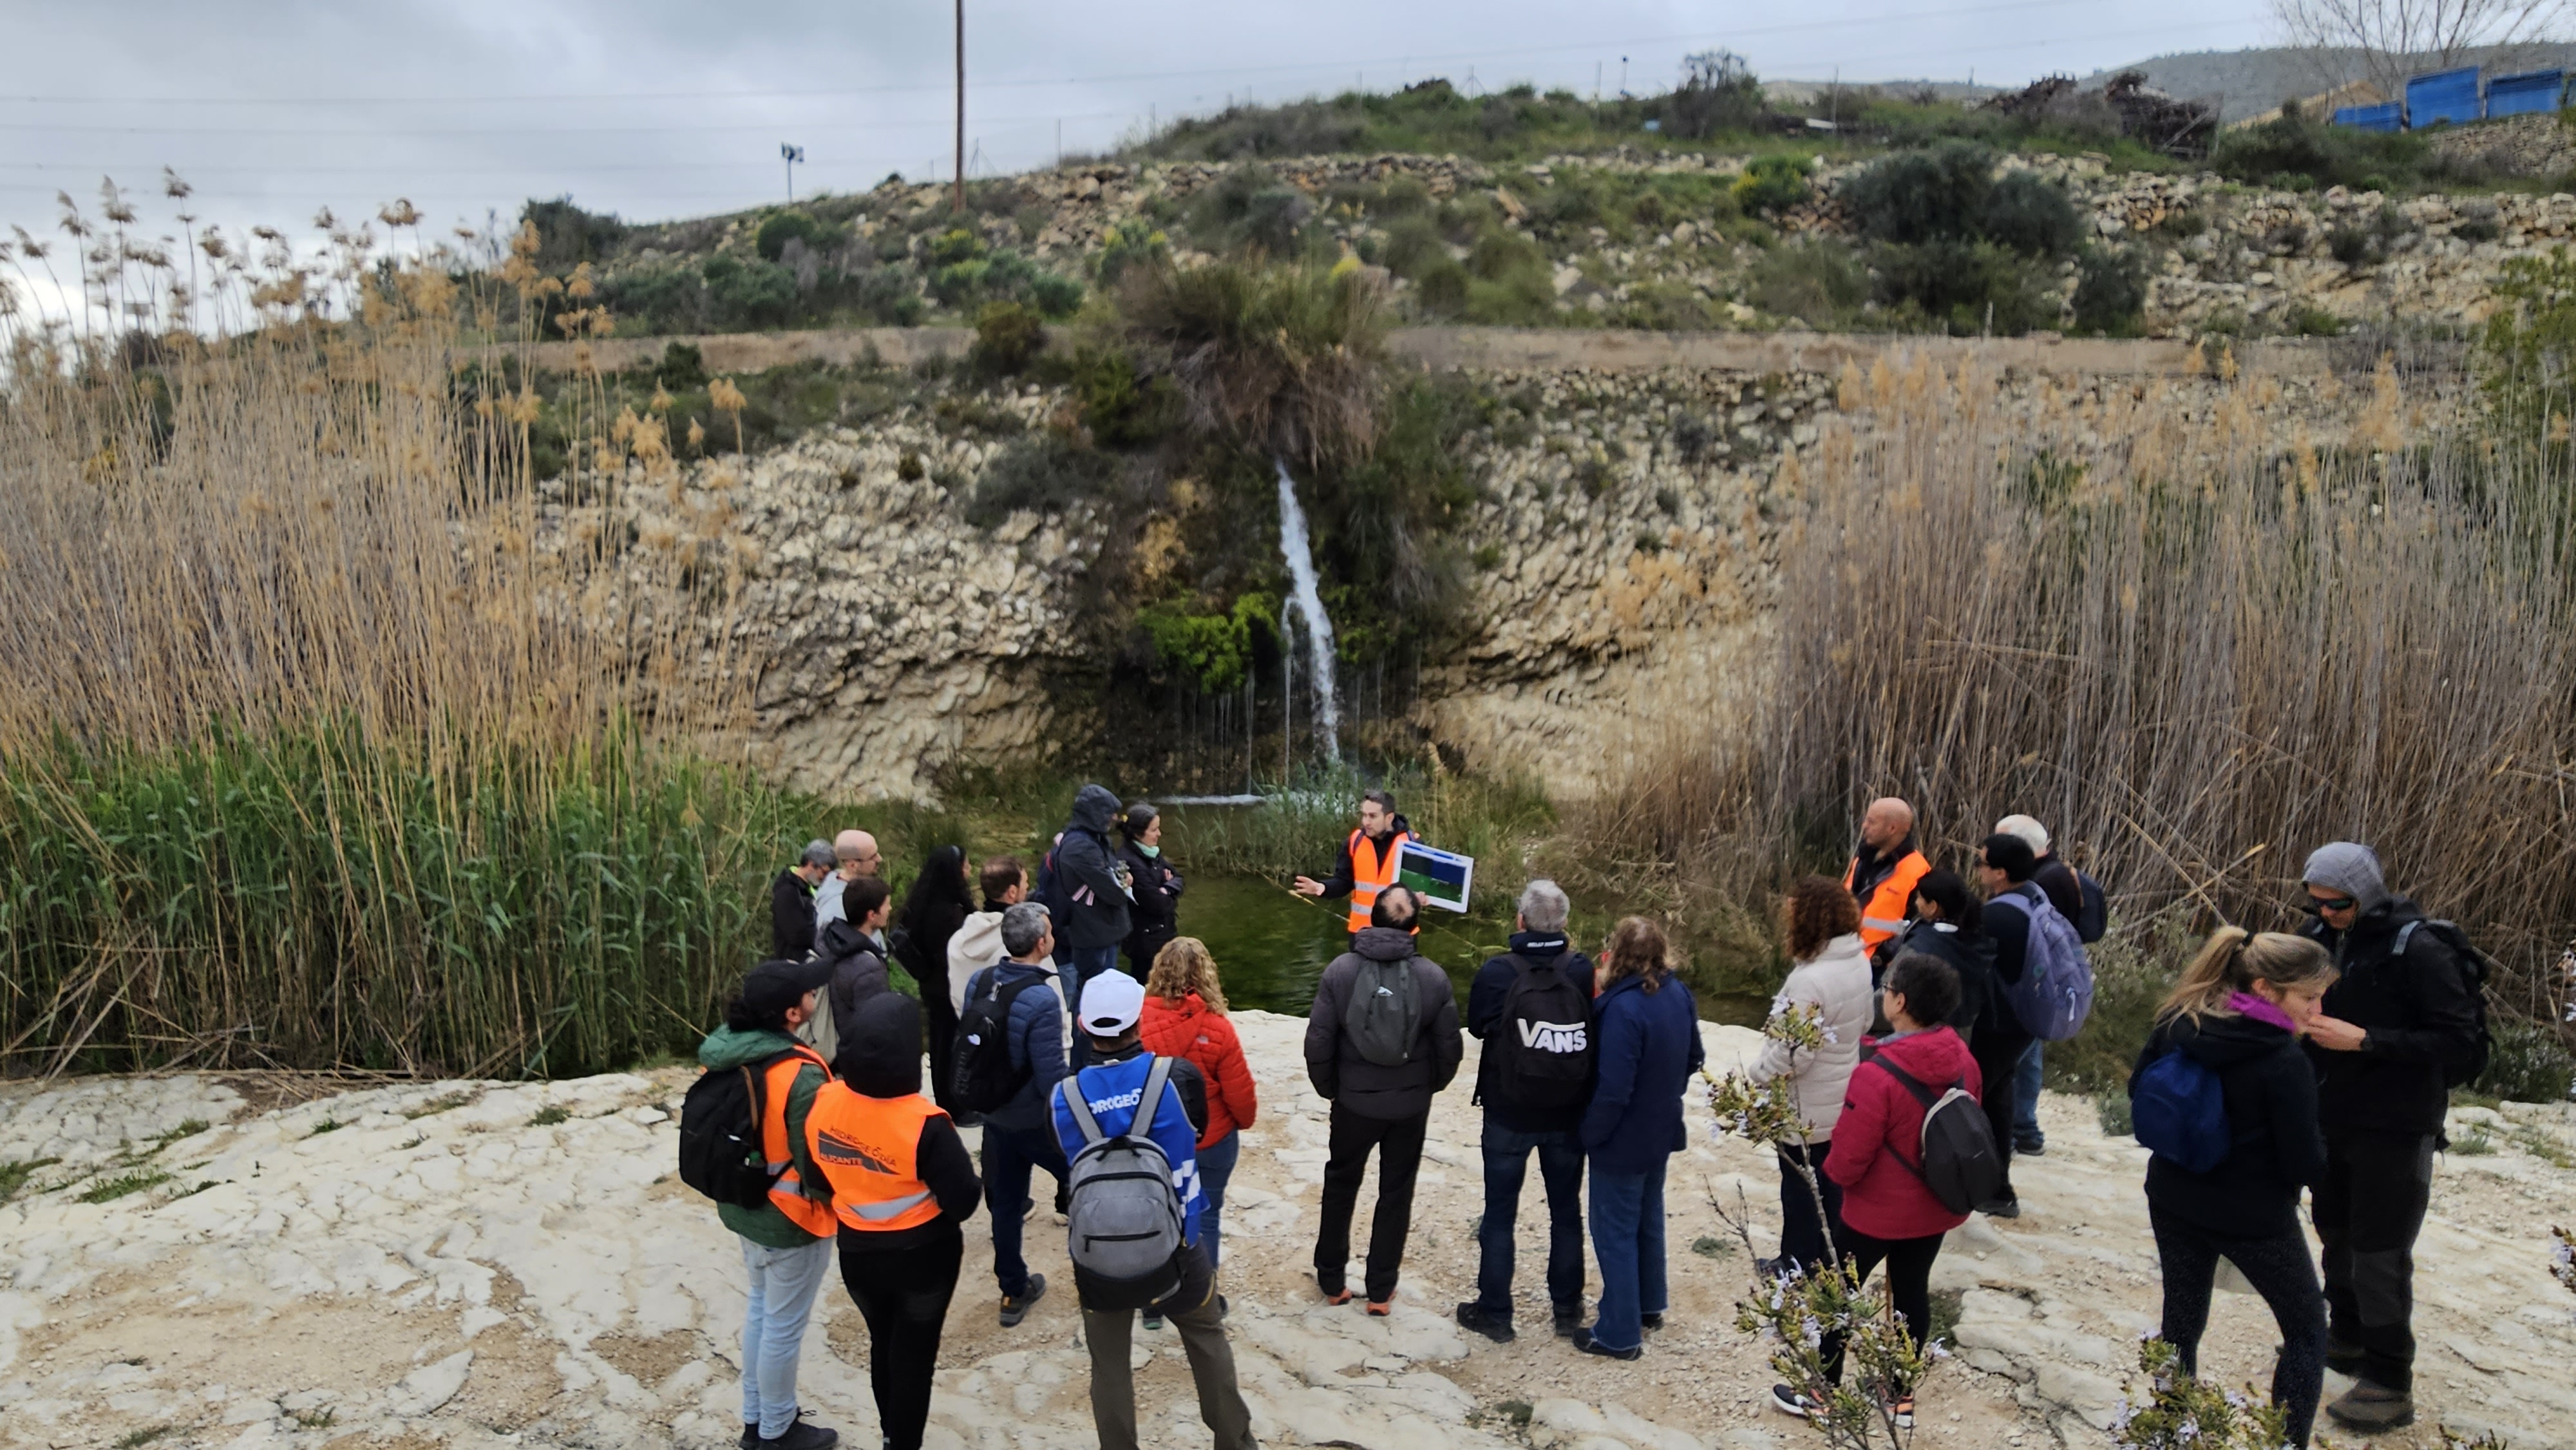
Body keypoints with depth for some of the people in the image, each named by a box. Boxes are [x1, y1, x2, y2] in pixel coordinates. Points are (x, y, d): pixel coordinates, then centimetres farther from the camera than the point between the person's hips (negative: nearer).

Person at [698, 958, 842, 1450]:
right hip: (790, 1218, -8)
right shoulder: (800, 1074, -31)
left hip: (743, 1205, 8)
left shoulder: (723, 1053, -8)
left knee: (761, 1309, 25)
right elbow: (816, 1163, -23)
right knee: (783, 1326, 11)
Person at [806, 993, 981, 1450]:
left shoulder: (822, 1103, -17)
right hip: (923, 1255, -4)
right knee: (915, 1352, 18)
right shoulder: (925, 1124, -30)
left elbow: (817, 1175, 1)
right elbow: (963, 1201, -22)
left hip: (857, 1253, 4)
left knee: (882, 1342, 27)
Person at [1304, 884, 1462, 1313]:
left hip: (1354, 1101, 0)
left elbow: (1318, 1043, -13)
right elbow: (1450, 1047, -7)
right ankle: (1380, 1292, 22)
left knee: (1341, 1186, 20)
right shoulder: (1433, 976, -13)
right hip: (1412, 1105, 0)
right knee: (1396, 1193, 15)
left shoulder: (1341, 970, -15)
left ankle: (1332, 1281, 30)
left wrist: (1328, 1087, 6)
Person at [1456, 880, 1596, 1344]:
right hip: (1568, 1114, 2)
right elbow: (1596, 1029, 0)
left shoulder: (1496, 972, -20)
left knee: (1500, 1213, 11)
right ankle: (1567, 1308, 29)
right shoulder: (1582, 970, -14)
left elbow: (1477, 1026, -2)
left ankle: (1495, 1312, 19)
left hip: (1509, 1113, -2)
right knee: (1567, 1210, 18)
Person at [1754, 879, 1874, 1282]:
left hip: (1807, 1108, -8)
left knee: (1802, 1189, 10)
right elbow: (1865, 1021, 11)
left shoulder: (1809, 981, -32)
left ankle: (1799, 1267, 25)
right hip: (1842, 1096, 8)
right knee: (1831, 1185, 21)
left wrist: (1755, 1076, -12)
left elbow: (1790, 1057, -28)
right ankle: (1828, 1261, 36)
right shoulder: (1859, 962, -5)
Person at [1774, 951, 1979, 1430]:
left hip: (1878, 1211, -6)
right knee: (1912, 1293, 19)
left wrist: (1832, 1172, 0)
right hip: (1935, 1207, 6)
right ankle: (1902, 1395, 33)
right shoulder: (1963, 1061, -9)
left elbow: (1849, 1156, -23)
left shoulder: (1877, 1073, -31)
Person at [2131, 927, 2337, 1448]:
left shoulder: (2179, 1023, -7)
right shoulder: (2284, 1060, -25)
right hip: (2254, 1216, -5)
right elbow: (2305, 1165, -19)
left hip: (2174, 1200, 5)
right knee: (2307, 1327, 18)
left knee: (2181, 1324, 18)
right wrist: (2316, 1148, 2)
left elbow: (2139, 1091, 7)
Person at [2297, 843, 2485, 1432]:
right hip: (2329, 1119, 6)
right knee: (2337, 1234, 18)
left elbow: (2460, 1043, -18)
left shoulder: (2419, 951, -17)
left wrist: (2364, 1040, -25)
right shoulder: (2318, 938, 1)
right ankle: (2347, 1338, 37)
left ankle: (2390, 1384, 10)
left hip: (2394, 1130, -6)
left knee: (2380, 1251, -1)